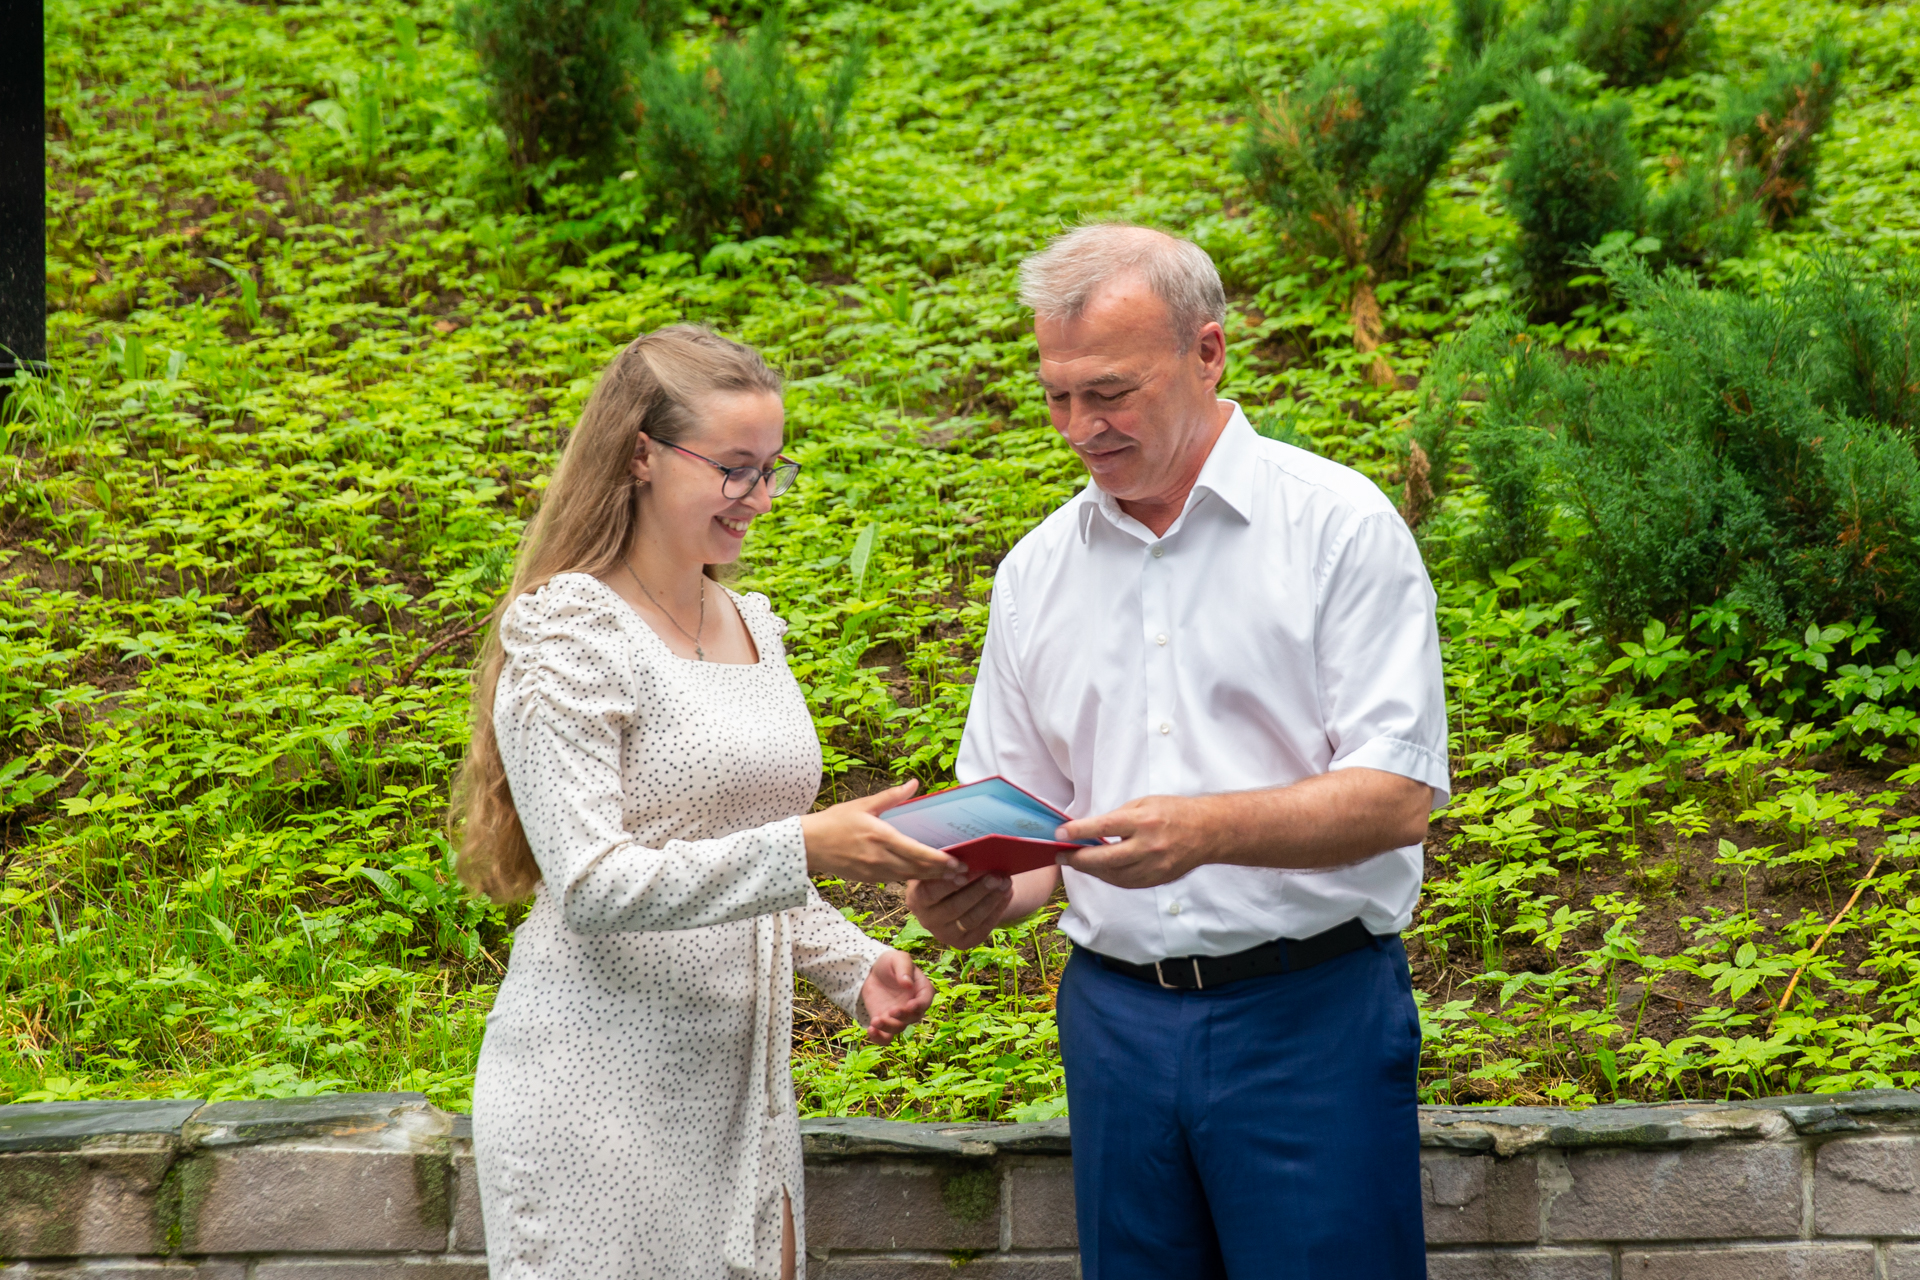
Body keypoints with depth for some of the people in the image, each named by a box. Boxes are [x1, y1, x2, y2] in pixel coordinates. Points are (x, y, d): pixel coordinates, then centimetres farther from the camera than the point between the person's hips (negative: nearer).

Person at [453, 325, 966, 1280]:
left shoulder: (750, 626, 13)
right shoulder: (565, 634, -11)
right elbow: (591, 884, -19)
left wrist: (852, 966, 5)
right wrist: (804, 849, -26)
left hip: (738, 1080, 7)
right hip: (602, 1087, -7)